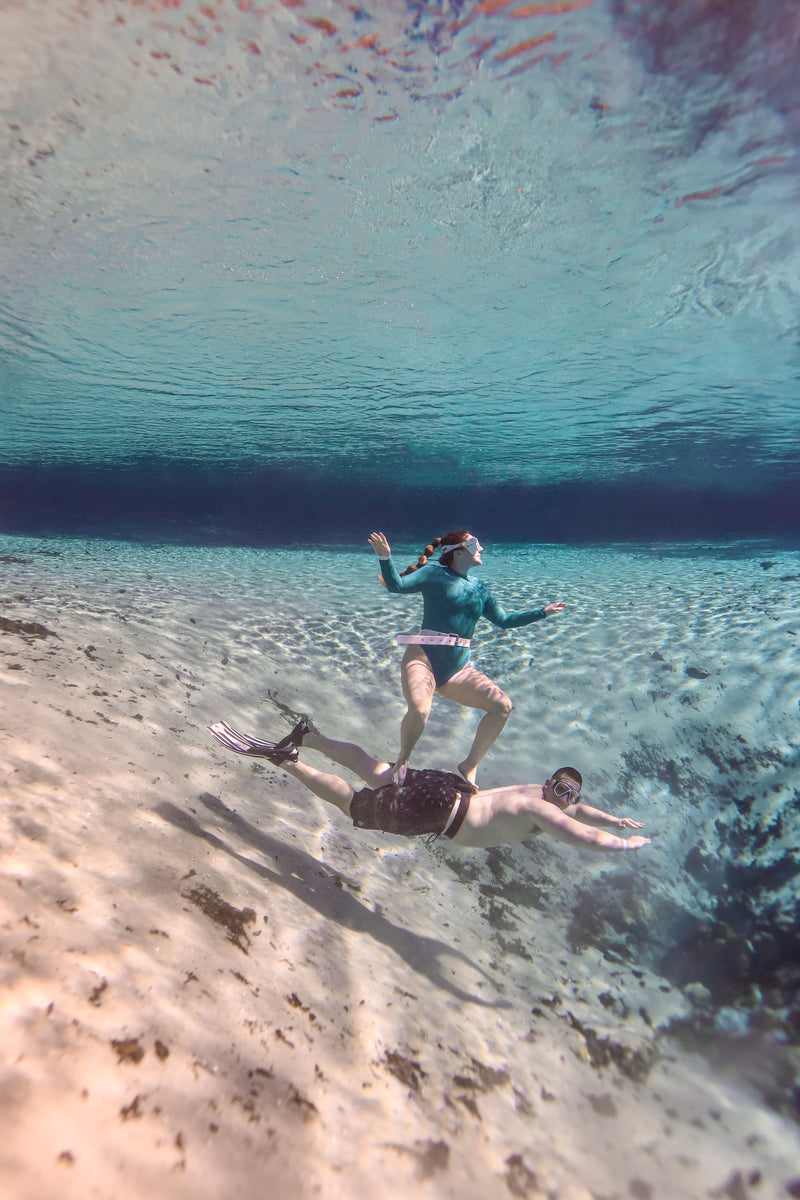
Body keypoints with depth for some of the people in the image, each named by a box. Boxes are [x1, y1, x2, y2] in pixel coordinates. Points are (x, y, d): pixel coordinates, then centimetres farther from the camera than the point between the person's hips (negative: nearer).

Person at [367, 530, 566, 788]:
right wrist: (385, 557, -31)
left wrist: (543, 612, 23)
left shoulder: (479, 587, 17)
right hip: (424, 659, -6)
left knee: (503, 705, -9)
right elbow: (397, 585, -13)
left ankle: (470, 766, 9)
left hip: (458, 668, 6)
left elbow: (504, 620, 23)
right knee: (419, 711, -33)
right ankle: (402, 760, 1)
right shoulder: (435, 573, 0)